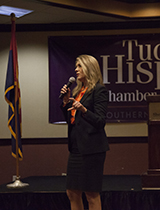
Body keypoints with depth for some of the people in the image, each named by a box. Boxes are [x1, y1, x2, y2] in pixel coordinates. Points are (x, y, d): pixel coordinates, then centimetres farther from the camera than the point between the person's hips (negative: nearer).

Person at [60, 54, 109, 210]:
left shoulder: (99, 90, -8)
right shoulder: (78, 91, 17)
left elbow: (100, 121, -14)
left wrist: (83, 109, -29)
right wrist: (66, 101, 7)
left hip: (91, 148, -8)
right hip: (76, 146, 9)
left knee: (91, 194, -4)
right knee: (72, 193, 10)